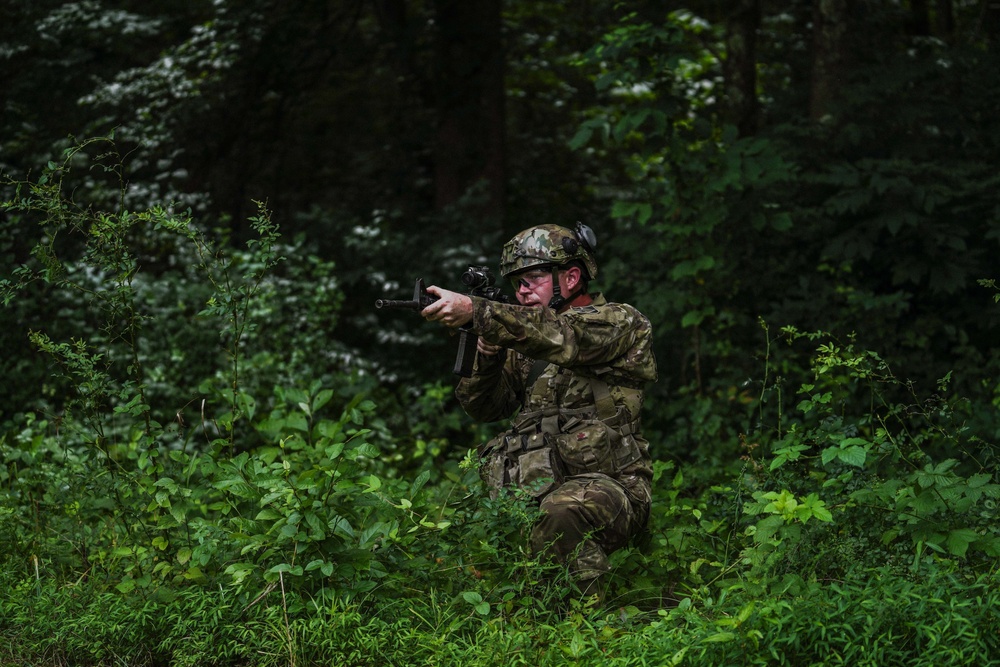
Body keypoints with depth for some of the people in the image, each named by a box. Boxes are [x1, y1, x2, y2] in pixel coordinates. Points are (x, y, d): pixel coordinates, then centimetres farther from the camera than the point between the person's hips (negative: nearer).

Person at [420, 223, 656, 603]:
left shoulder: (619, 322, -3)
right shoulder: (526, 342, 19)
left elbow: (560, 337, -24)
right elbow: (484, 408, 15)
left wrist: (474, 311, -35)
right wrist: (488, 356, -7)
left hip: (607, 483, -7)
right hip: (530, 492, 7)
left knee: (561, 511, -38)